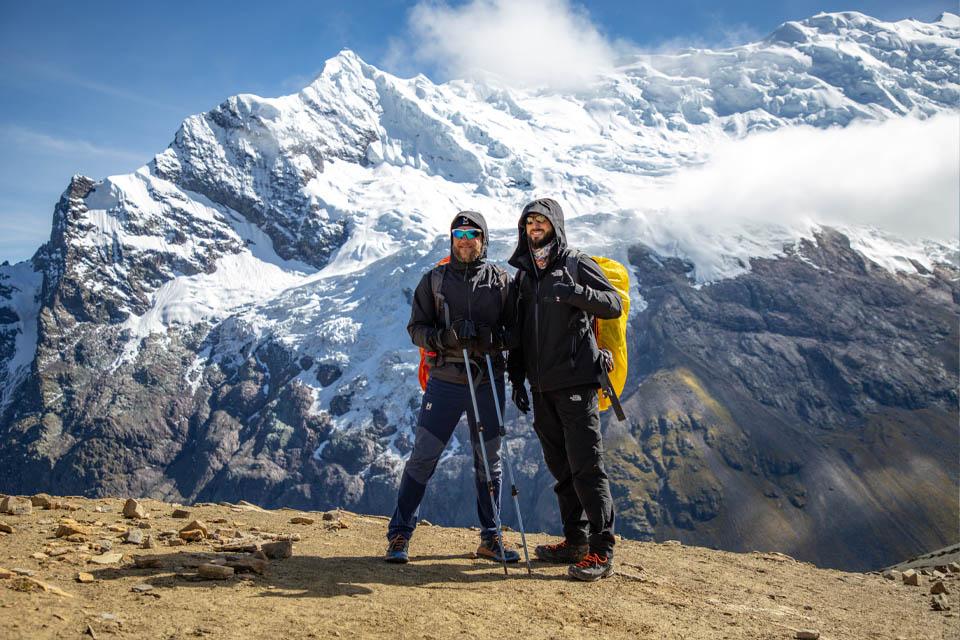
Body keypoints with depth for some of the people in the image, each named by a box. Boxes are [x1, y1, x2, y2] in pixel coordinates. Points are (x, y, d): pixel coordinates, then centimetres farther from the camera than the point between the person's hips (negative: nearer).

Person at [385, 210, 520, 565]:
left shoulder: (501, 280, 7)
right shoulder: (434, 280, 6)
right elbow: (416, 328, 3)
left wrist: (492, 338, -16)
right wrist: (442, 337, -17)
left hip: (488, 383, 1)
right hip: (445, 381, -1)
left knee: (489, 461, 9)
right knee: (422, 458, -1)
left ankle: (490, 538, 22)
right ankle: (399, 536, 10)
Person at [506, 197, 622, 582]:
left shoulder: (576, 265, -1)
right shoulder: (523, 276, 18)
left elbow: (614, 305, -11)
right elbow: (519, 333, 20)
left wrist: (579, 293, -28)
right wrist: (517, 380, 15)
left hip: (576, 383, -7)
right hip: (542, 389, 7)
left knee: (586, 466, -8)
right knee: (561, 468, 12)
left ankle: (602, 551, -3)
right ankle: (575, 541, 21)